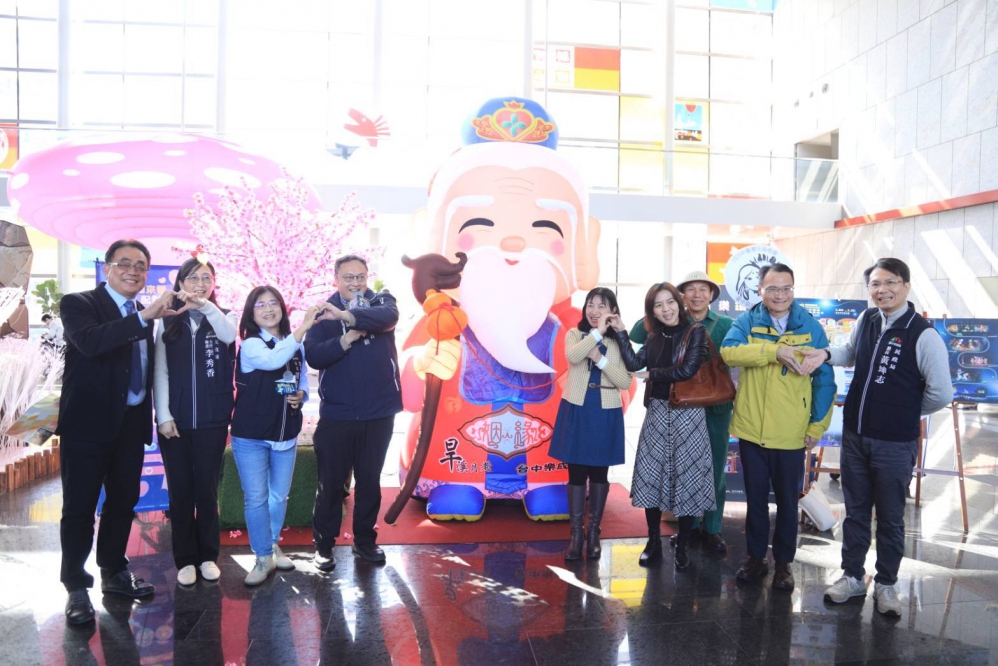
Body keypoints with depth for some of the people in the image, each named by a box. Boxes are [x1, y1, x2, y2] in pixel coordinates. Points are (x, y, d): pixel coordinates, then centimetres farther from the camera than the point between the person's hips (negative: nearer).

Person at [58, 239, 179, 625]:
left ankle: (115, 574, 31)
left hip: (131, 422, 6)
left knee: (123, 502, 15)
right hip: (88, 422, -6)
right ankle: (76, 588, 17)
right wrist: (143, 317, -38)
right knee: (80, 507, 4)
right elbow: (89, 342, -30)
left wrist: (151, 414, 10)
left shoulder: (142, 316, 11)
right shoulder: (78, 304, -8)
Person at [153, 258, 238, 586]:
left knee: (206, 488, 8)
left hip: (212, 419, 0)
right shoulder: (168, 322, 4)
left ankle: (208, 555, 21)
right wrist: (163, 416, -7)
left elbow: (230, 335, -22)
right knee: (180, 491, 7)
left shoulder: (223, 317, 3)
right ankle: (185, 558, 18)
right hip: (175, 419, 1)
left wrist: (205, 306, -38)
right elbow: (160, 373, 1)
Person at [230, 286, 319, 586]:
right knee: (256, 499, 1)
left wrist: (301, 395, -8)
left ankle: (272, 545, 34)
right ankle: (263, 557, 15)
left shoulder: (296, 346, 4)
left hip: (285, 433, 4)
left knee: (279, 496, 14)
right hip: (250, 435, -4)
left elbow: (303, 382, 16)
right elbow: (274, 360, -34)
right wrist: (303, 327, -41)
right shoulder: (250, 345, -11)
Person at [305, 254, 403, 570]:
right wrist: (345, 340, -27)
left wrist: (348, 316, -38)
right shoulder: (323, 312, 1)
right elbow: (312, 356, -12)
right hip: (336, 414, -1)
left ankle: (364, 540, 28)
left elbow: (388, 316, -23)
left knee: (370, 481, 13)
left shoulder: (381, 301, 2)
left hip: (378, 413, 1)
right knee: (330, 483, 7)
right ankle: (323, 545, 22)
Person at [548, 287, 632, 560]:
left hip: (606, 413, 0)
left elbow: (625, 382, -8)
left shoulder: (619, 342, 1)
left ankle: (594, 533, 21)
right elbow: (573, 356, -22)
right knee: (576, 473, 4)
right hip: (576, 410, 0)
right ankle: (576, 534, 13)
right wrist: (598, 331, -23)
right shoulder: (575, 334, 1)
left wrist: (600, 359, -17)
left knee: (599, 473, 9)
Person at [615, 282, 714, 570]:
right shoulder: (655, 337, 8)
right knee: (651, 476, 6)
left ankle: (683, 545, 17)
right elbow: (633, 364, -3)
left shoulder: (696, 332, -6)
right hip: (657, 412, 4)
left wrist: (652, 374, -7)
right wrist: (621, 332, -6)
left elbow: (687, 369, -17)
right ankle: (654, 542, 19)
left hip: (687, 414, -4)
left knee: (686, 477, 3)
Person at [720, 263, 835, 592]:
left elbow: (825, 379, 0)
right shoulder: (747, 321, -3)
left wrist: (818, 425, -3)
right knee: (755, 497, 15)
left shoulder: (811, 327, -3)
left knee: (788, 501, 13)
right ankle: (756, 557, 30)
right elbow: (729, 351, -22)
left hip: (792, 434, 0)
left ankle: (784, 562, 30)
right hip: (751, 429, 0)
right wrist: (775, 350, -30)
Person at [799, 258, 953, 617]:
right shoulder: (865, 320, 1)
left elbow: (941, 393, -12)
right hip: (854, 435, 5)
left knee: (890, 518, 11)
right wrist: (826, 354, 0)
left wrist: (906, 412, 2)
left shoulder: (923, 335, -17)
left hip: (895, 443, -5)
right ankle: (852, 576, 31)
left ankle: (885, 584, 28)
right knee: (855, 511, 17)